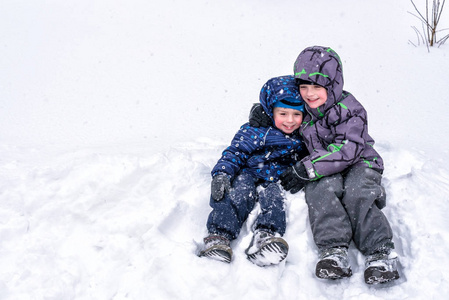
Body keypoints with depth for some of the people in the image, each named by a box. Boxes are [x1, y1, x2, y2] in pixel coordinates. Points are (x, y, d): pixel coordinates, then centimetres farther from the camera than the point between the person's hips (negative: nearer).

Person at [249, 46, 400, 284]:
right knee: (321, 189, -30)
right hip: (325, 171, 3)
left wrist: (306, 169, -28)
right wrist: (261, 111, 1)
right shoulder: (301, 108, 5)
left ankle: (380, 251, -31)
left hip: (359, 164, -3)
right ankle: (334, 250, -39)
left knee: (356, 194, -32)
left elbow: (347, 150, -23)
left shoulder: (349, 109, -13)